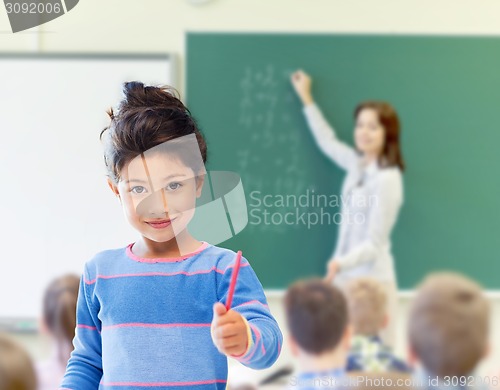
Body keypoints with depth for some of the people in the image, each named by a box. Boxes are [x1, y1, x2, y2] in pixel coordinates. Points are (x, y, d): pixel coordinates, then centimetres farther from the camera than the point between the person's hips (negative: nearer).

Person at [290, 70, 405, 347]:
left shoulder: (387, 179, -16)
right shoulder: (357, 164, 6)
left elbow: (374, 243, -17)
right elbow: (327, 141, 28)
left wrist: (341, 263, -33)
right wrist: (306, 99, 33)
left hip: (373, 280, -7)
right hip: (347, 276, 7)